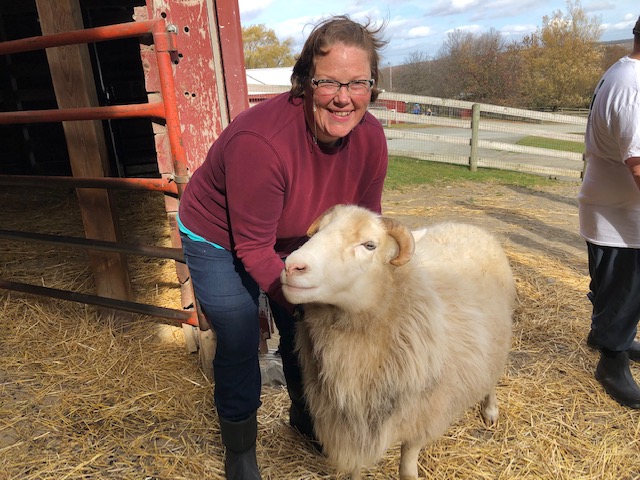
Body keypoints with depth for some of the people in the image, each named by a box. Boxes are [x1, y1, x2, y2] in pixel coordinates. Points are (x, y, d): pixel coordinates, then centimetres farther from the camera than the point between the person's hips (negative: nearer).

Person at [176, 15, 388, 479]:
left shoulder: (371, 138, -20)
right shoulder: (261, 141, -39)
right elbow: (253, 248, -31)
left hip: (292, 238, 6)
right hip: (219, 242, -5)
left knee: (302, 330, 14)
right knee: (239, 344, 0)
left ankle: (305, 415, 46)